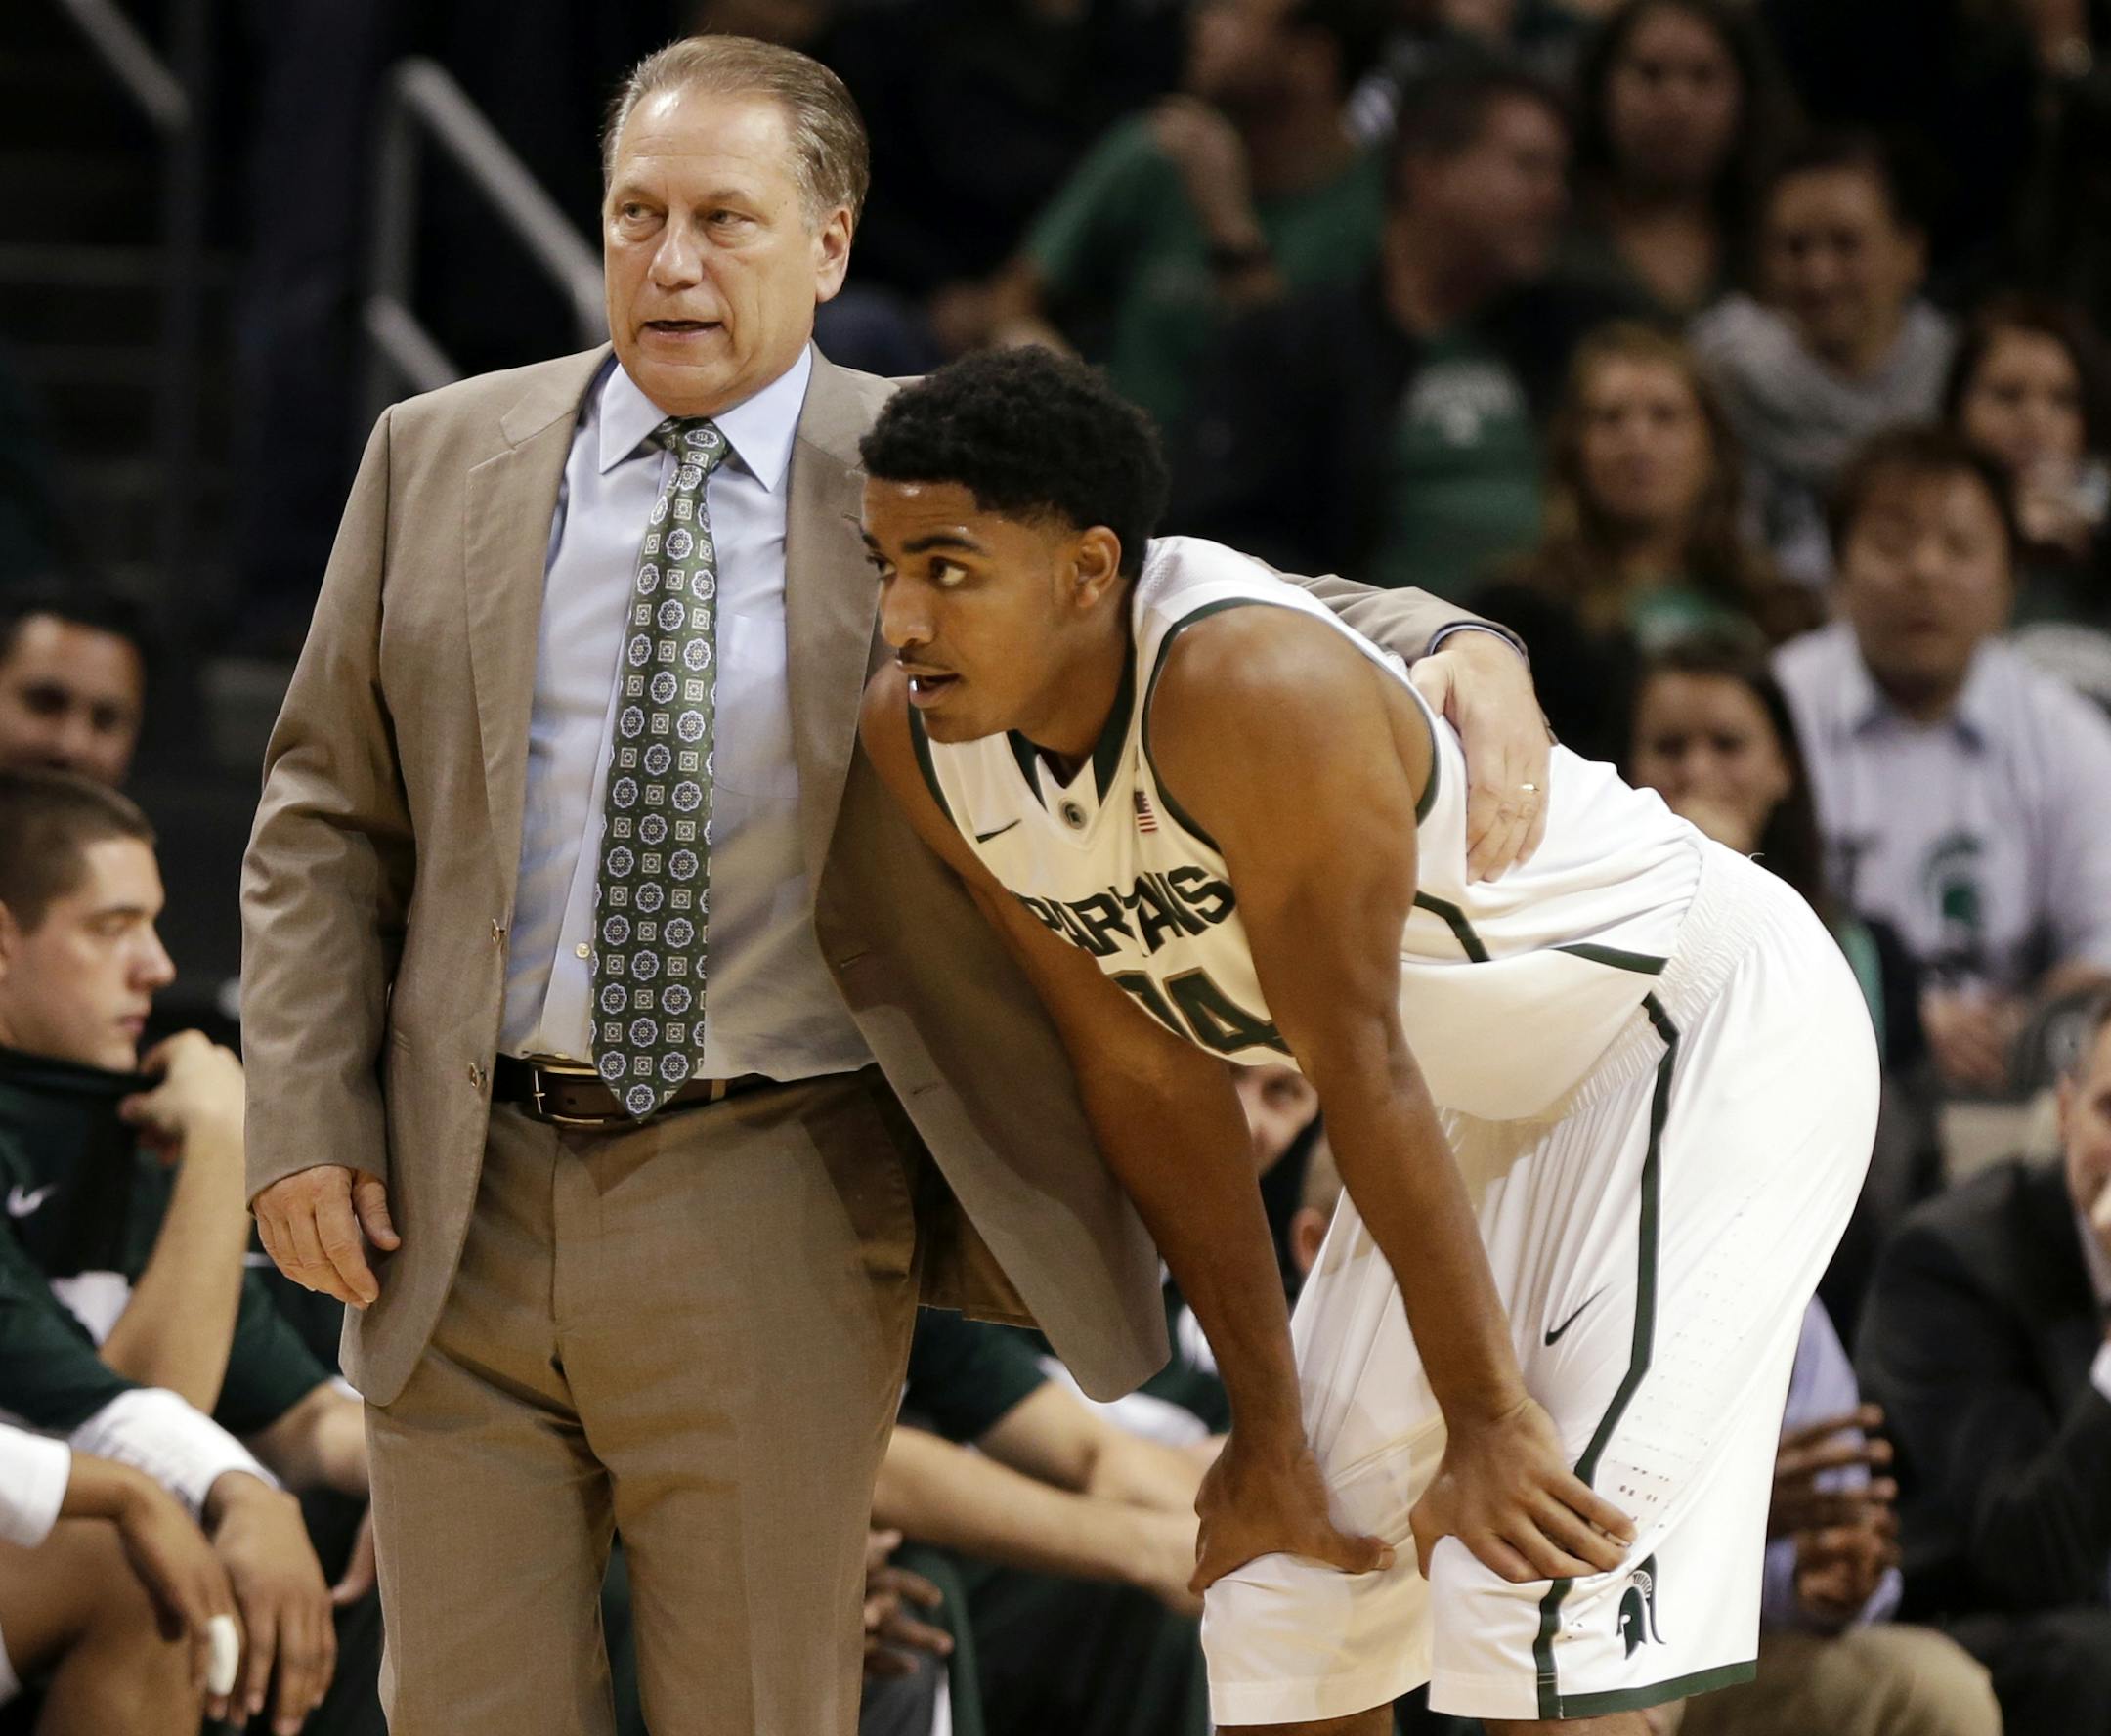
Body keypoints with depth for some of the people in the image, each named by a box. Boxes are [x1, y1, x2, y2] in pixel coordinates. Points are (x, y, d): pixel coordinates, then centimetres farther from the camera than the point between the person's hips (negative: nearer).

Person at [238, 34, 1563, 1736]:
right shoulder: (441, 461, 6)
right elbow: (329, 817, 9)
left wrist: (1462, 654, -14)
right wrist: (305, 1124, -1)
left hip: (769, 1210, -2)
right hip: (459, 1206, 2)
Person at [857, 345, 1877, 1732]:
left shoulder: (1253, 685, -34)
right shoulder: (921, 736, -11)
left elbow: (1363, 1071, -28)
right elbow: (1147, 1071, -1)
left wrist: (1485, 1413, -20)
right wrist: (1268, 1427, 1)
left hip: (1712, 1021, -8)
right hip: (1497, 1084, 8)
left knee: (1534, 1613, -18)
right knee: (1278, 1604, 7)